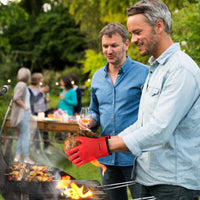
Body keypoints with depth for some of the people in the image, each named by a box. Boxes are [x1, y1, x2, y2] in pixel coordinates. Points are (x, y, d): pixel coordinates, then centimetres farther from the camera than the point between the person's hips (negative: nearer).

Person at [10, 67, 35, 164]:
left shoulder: (22, 85, 16)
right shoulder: (22, 85, -15)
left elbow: (18, 98, 22)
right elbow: (16, 98, -25)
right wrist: (25, 106, -17)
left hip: (24, 114, 10)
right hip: (23, 113, -10)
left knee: (21, 136, 11)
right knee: (26, 136, -7)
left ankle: (17, 157, 12)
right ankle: (26, 157, -4)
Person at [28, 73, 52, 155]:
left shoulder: (40, 88, 10)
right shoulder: (29, 89, -7)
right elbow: (34, 99, -17)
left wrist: (46, 100, -3)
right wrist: (41, 92, -15)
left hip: (44, 111, 5)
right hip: (35, 112, -5)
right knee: (36, 130, 0)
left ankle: (46, 147, 11)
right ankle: (37, 149, 10)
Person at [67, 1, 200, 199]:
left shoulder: (181, 69, -16)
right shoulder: (155, 69, 17)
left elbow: (159, 130, -25)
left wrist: (103, 147, -25)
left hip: (173, 182, -9)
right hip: (150, 177, 9)